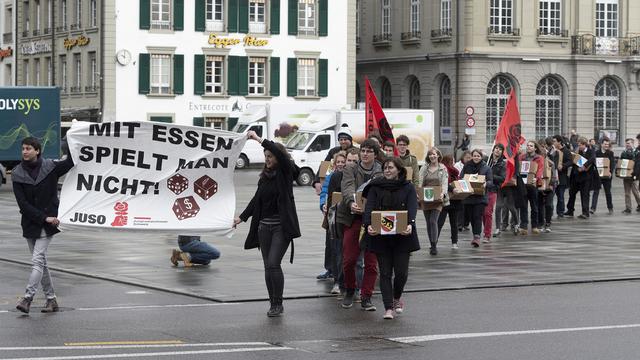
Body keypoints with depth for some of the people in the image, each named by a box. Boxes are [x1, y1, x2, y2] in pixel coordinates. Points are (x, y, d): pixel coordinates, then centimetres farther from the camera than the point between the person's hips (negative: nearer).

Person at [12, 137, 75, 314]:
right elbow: (22, 203, -7)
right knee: (41, 262, 9)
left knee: (37, 260, -13)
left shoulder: (50, 167, -4)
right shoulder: (17, 174, -1)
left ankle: (28, 297, -19)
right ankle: (51, 299, 18)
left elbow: (71, 162, 7)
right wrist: (44, 217, -15)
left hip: (48, 222, -3)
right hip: (30, 223, 3)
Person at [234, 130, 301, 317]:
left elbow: (280, 153, -23)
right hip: (264, 226, 6)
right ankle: (273, 304, 12)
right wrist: (242, 217, 18)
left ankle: (278, 303, -5)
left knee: (273, 264, -14)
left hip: (281, 226, -6)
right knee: (268, 267, 6)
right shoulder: (265, 176, 12)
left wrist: (258, 139, -22)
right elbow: (256, 200, 21)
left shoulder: (286, 172, -5)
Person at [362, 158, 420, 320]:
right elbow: (369, 208, -6)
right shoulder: (375, 187, 6)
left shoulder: (408, 188, 5)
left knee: (401, 271, -2)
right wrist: (368, 225, -25)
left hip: (402, 235, 0)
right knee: (385, 273, 0)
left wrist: (410, 225, -29)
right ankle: (388, 308, 5)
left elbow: (412, 208, -9)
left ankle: (397, 297, 27)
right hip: (380, 236, 1)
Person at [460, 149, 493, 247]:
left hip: (480, 196, -3)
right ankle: (475, 235, 21)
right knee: (472, 217, 9)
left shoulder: (486, 168, 5)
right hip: (468, 196, 3)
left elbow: (490, 181, 2)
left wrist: (485, 184, -20)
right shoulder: (466, 166, 10)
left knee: (478, 216, -13)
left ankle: (477, 237, -19)